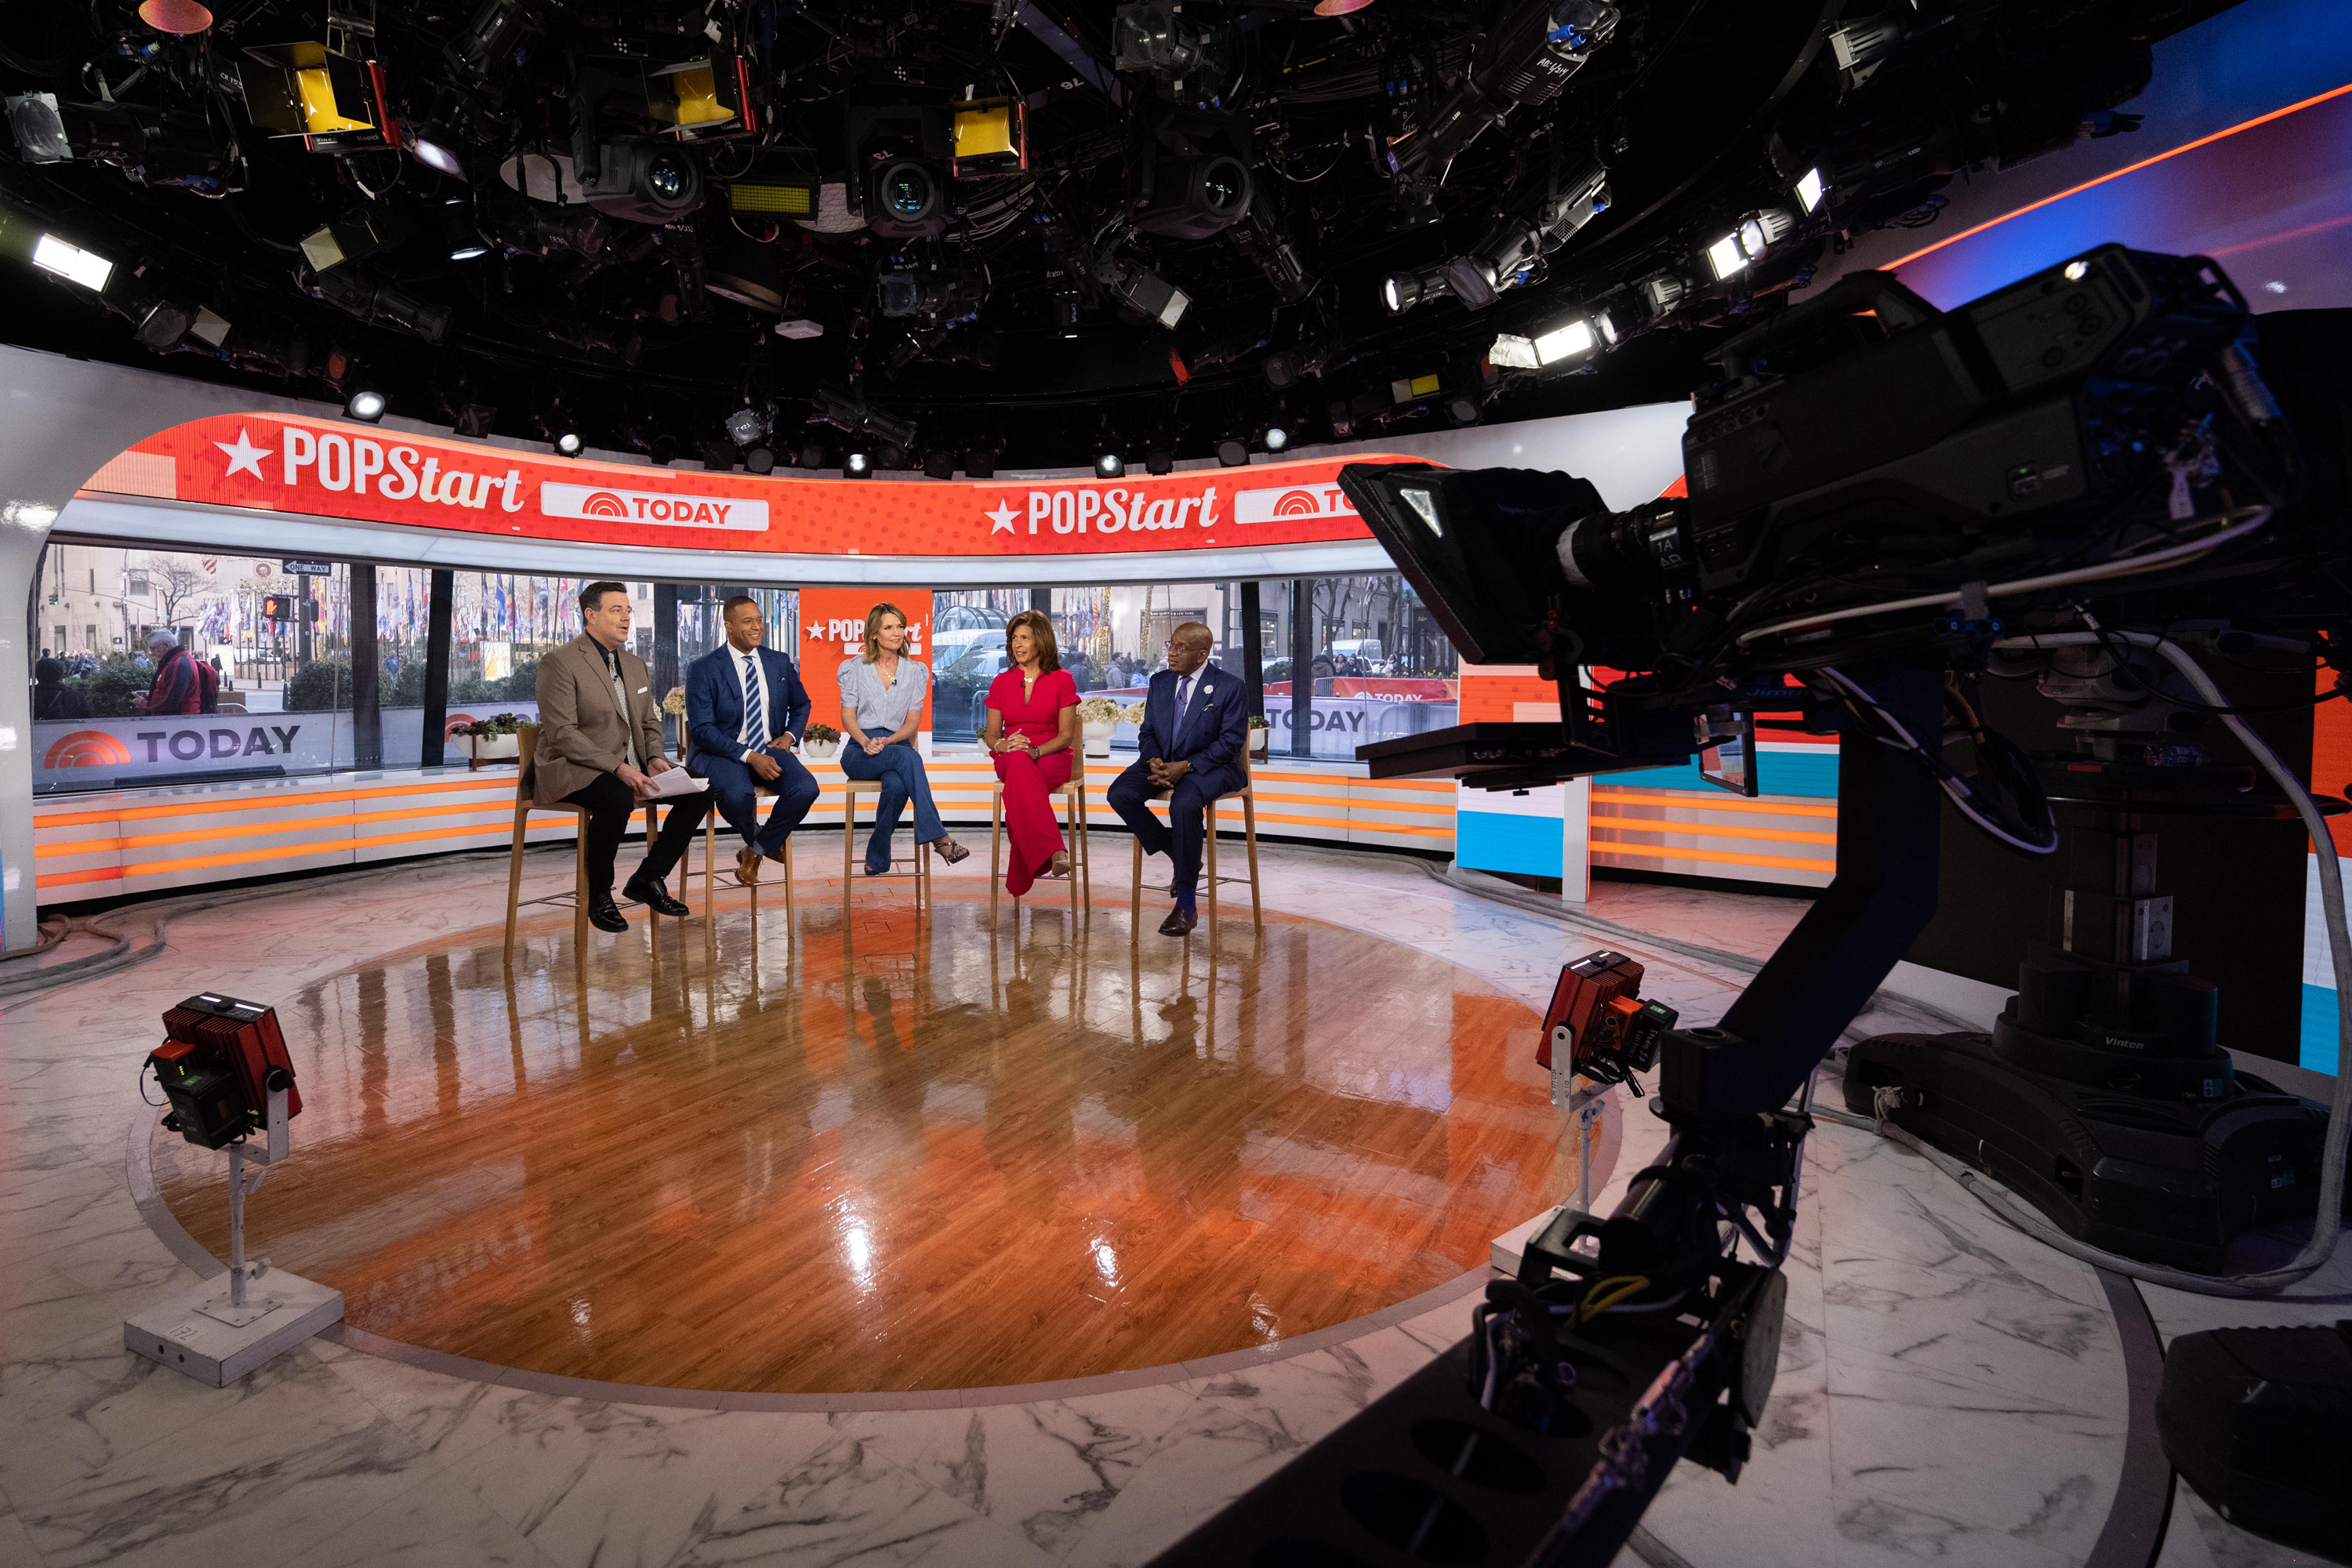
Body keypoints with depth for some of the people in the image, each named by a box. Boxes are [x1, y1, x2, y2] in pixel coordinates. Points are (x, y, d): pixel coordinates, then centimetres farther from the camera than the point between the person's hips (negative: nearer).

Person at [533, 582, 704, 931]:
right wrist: (618, 767, -26)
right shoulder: (560, 663, -9)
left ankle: (648, 879, 1)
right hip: (573, 770, -7)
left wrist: (653, 758, -2)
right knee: (618, 800, -37)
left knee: (699, 790, -11)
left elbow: (650, 722, 21)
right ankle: (599, 895, -13)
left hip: (630, 767, 8)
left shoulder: (636, 666, 16)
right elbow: (562, 734, -17)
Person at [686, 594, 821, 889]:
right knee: (736, 796, -37)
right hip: (722, 753, -4)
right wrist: (749, 756, -22)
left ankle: (755, 851, -1)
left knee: (806, 789, -27)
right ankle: (764, 841, 1)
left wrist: (790, 736, 4)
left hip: (770, 750, 4)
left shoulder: (780, 663, 9)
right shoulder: (703, 670, -4)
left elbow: (801, 705, 26)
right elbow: (702, 729, -11)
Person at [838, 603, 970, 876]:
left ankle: (877, 861, -23)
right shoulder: (854, 668, 7)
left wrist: (887, 741, -14)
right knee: (908, 757, -37)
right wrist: (866, 741, -18)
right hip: (859, 751, -1)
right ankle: (938, 837, -41)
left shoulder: (915, 671, 10)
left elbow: (913, 720, 6)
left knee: (897, 786, -37)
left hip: (897, 744, 1)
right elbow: (848, 716, 3)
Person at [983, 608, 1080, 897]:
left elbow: (1067, 736, 0)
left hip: (1052, 757, -2)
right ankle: (1054, 851, -50)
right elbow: (990, 735, 14)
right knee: (1019, 763, -39)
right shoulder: (1001, 683, 15)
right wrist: (1003, 745, -12)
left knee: (1019, 779, -39)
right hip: (1011, 761, 2)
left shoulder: (1062, 681, 5)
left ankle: (1018, 880, -40)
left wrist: (1035, 750, -20)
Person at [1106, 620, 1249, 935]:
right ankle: (1182, 857, -3)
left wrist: (1185, 766, -23)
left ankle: (1186, 906, -27)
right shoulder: (1160, 682, 10)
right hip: (1163, 762, 6)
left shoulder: (1230, 688, -7)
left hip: (1209, 765, -6)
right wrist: (1155, 762, -12)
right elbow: (1147, 733, 12)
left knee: (1185, 803, -37)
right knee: (1120, 794, -22)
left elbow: (1230, 743, -11)